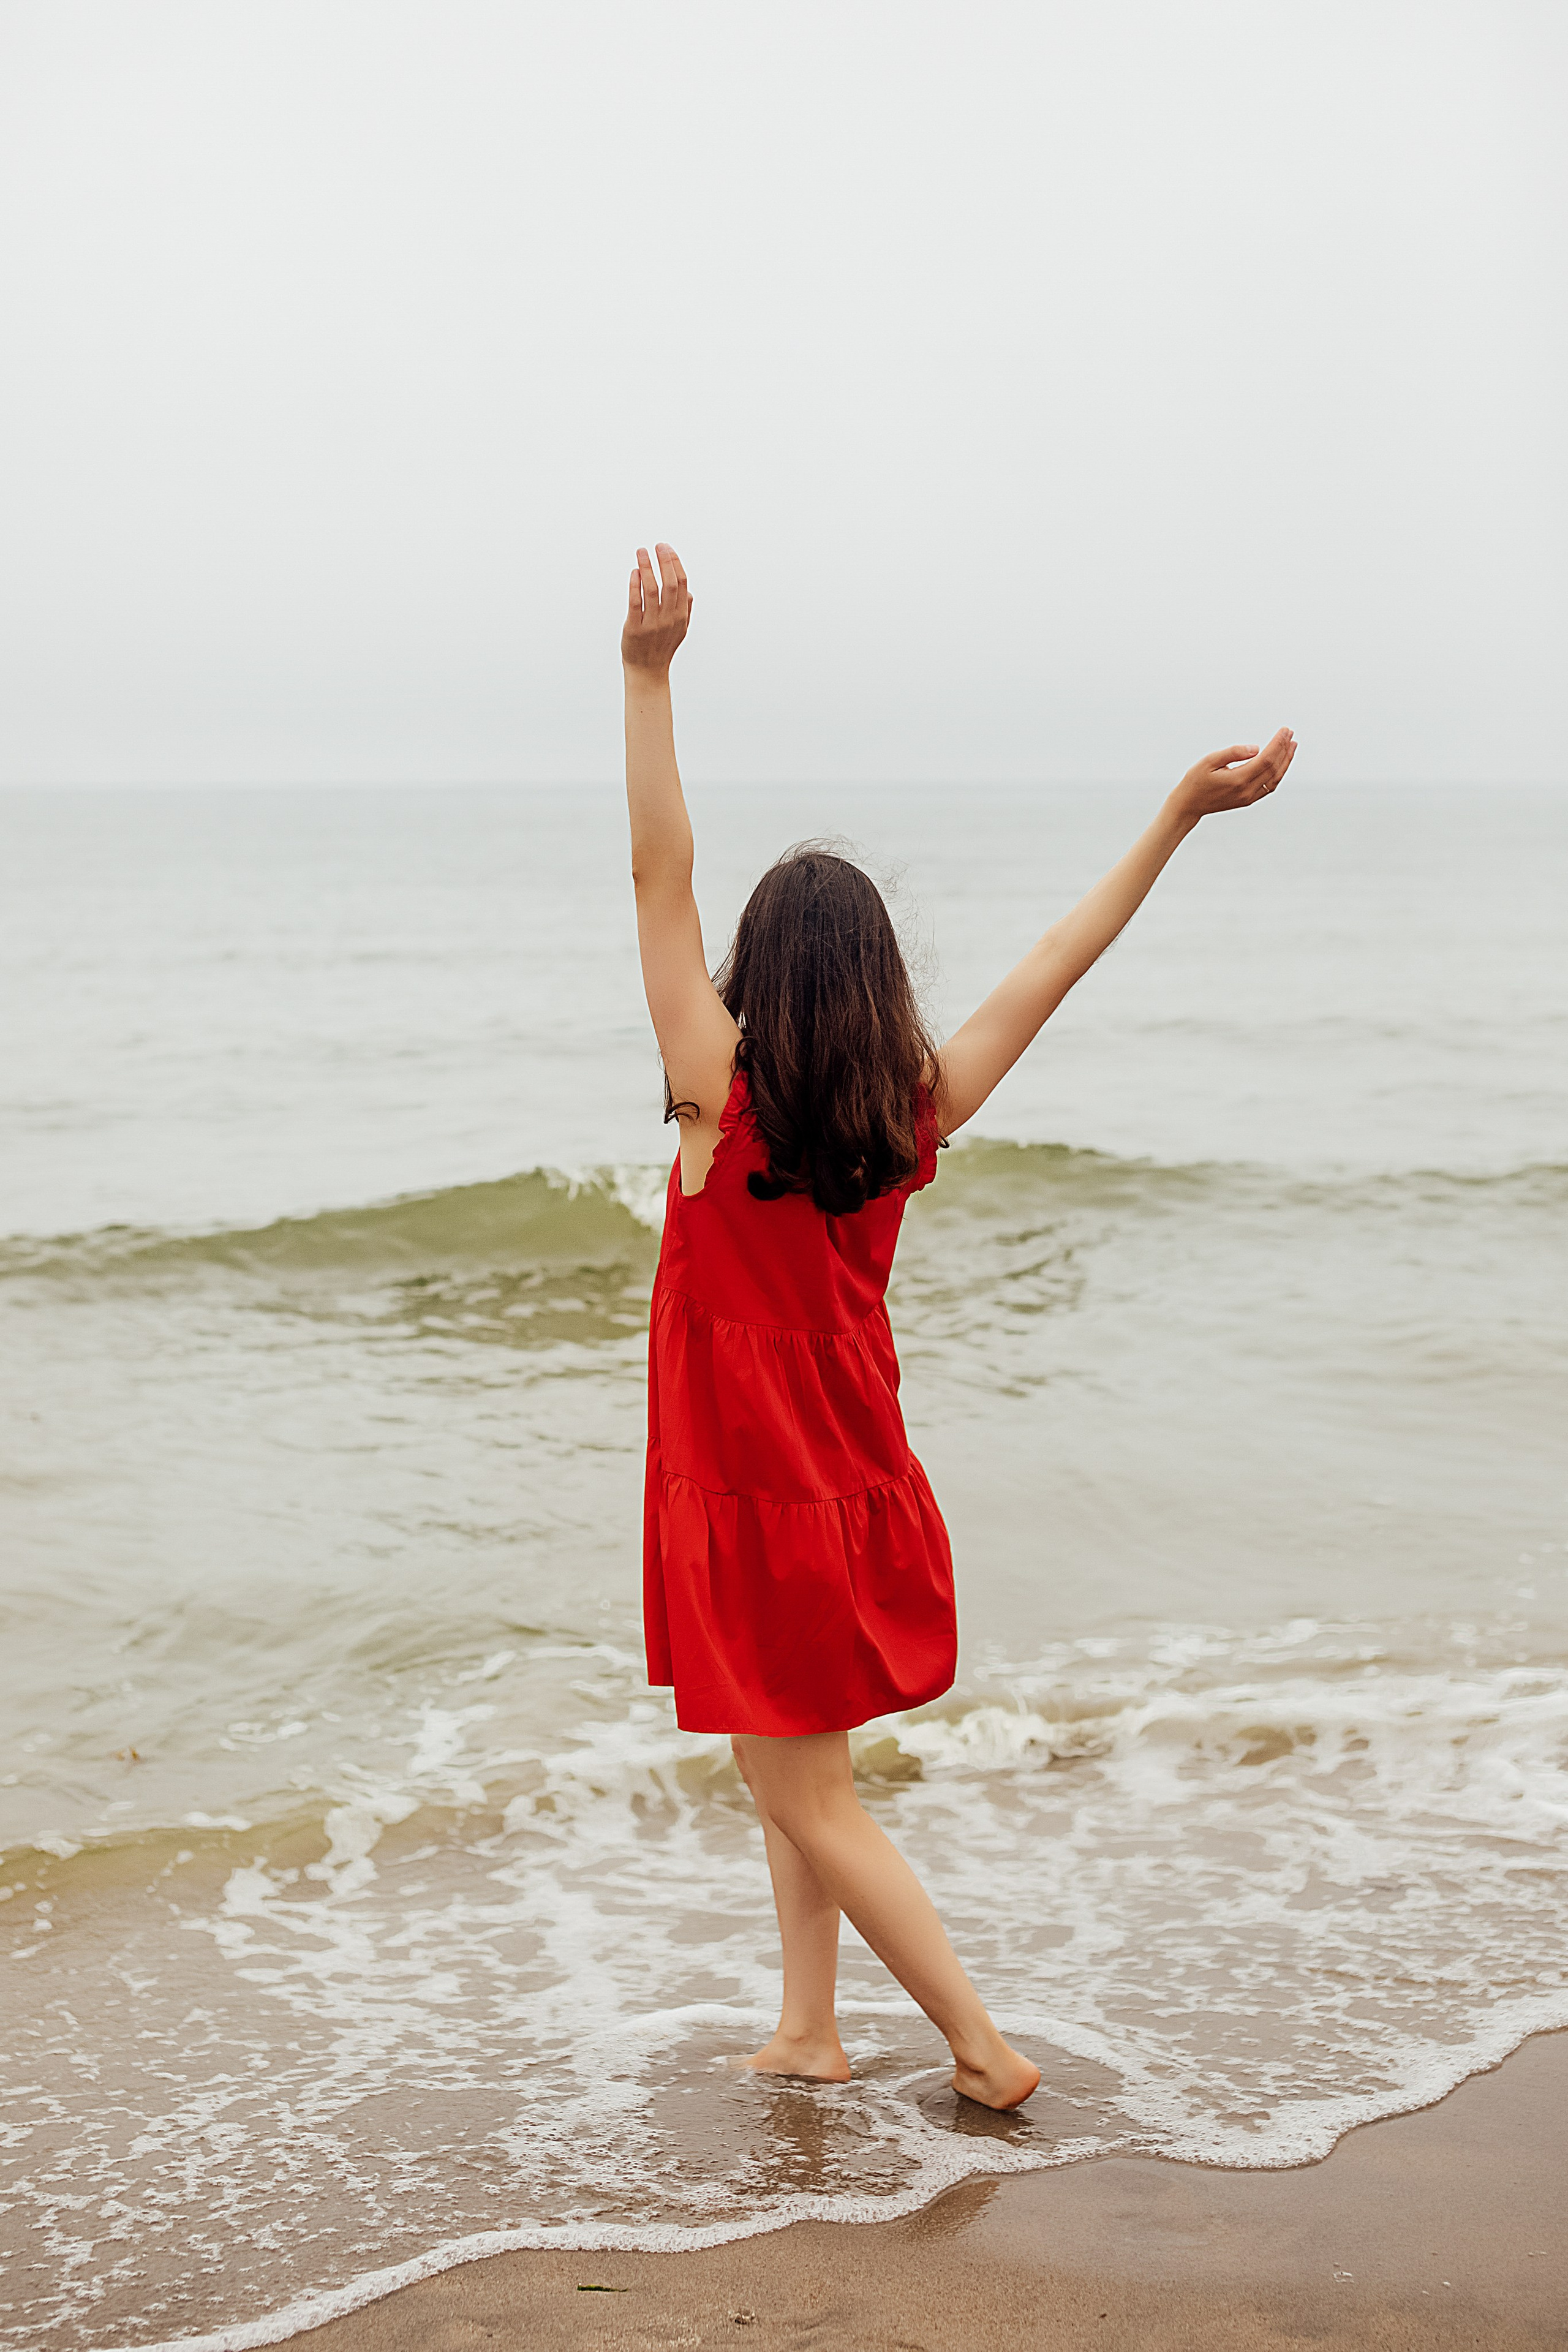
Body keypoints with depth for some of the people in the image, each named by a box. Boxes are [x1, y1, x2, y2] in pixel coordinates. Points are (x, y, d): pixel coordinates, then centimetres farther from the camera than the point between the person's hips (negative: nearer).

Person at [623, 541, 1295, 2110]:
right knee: (793, 1779, 21)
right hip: (856, 1481, 6)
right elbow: (1058, 963, 0)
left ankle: (982, 2046, 8)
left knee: (808, 1797, 5)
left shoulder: (725, 1099, -18)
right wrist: (1179, 814, 4)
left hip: (752, 1499, -6)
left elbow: (661, 881, -22)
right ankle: (807, 2033, 28)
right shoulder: (916, 1114, -5)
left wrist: (648, 677, -26)